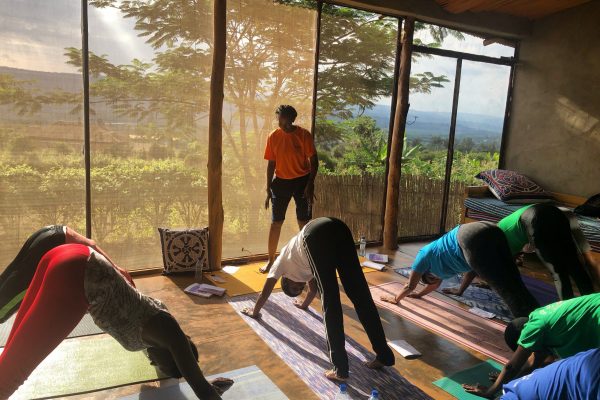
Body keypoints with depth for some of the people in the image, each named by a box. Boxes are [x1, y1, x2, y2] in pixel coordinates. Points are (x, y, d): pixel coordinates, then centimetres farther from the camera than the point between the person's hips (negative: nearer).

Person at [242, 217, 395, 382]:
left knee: (330, 302, -4)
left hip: (317, 236, -5)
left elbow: (265, 292, 43)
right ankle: (384, 355, 6)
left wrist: (255, 311, 59)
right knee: (360, 296, 4)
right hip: (339, 229, 5)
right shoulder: (303, 265, 46)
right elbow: (314, 286, 62)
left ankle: (340, 369, -3)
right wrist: (304, 303, 79)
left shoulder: (282, 261, 35)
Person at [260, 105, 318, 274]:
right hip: (281, 182, 2)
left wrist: (310, 184, -15)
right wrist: (269, 190, 3)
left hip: (301, 181, -2)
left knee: (304, 222, 4)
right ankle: (271, 260, 18)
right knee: (276, 222, 5)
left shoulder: (304, 134, -9)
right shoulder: (273, 136, -2)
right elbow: (271, 164, 4)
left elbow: (314, 160, -6)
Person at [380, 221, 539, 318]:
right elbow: (437, 283, 58)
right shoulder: (437, 255, 41)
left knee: (508, 291, -12)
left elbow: (410, 286, 34)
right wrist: (420, 294, 70)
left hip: (473, 239, -8)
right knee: (514, 285, 3)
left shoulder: (425, 254, 24)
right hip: (493, 232, 8)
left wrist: (396, 298, 49)